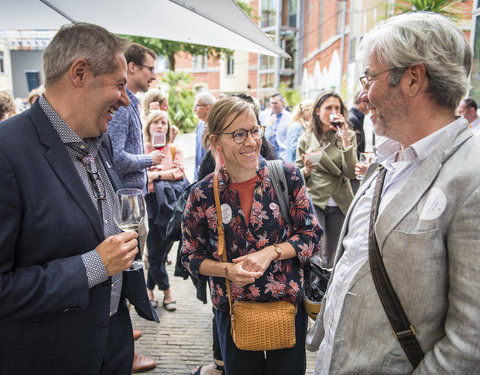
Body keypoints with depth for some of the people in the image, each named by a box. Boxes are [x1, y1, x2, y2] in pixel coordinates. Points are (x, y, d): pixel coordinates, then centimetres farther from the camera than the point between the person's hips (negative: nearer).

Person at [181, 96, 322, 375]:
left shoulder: (287, 176, -9)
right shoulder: (202, 195, -9)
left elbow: (312, 234, -4)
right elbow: (191, 258, 0)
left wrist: (270, 253, -19)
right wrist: (227, 270, -18)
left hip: (289, 303, 1)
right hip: (233, 311, 0)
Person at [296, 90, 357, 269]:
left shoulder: (348, 136, 3)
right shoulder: (305, 140, 2)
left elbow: (351, 172, -10)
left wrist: (344, 139, -16)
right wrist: (307, 170, -16)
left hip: (339, 204, 1)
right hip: (314, 202, -1)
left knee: (330, 258, 13)